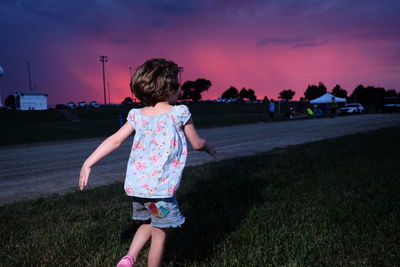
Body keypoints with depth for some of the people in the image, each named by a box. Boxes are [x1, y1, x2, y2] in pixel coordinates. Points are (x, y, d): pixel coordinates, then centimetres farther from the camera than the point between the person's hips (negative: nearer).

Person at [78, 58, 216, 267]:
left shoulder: (137, 115, 5)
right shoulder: (179, 113, -5)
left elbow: (115, 140, 1)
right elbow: (197, 144, 5)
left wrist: (88, 164, 6)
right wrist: (209, 148, 27)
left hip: (135, 185, 6)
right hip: (161, 187, -5)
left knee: (148, 224, 27)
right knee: (159, 233, 10)